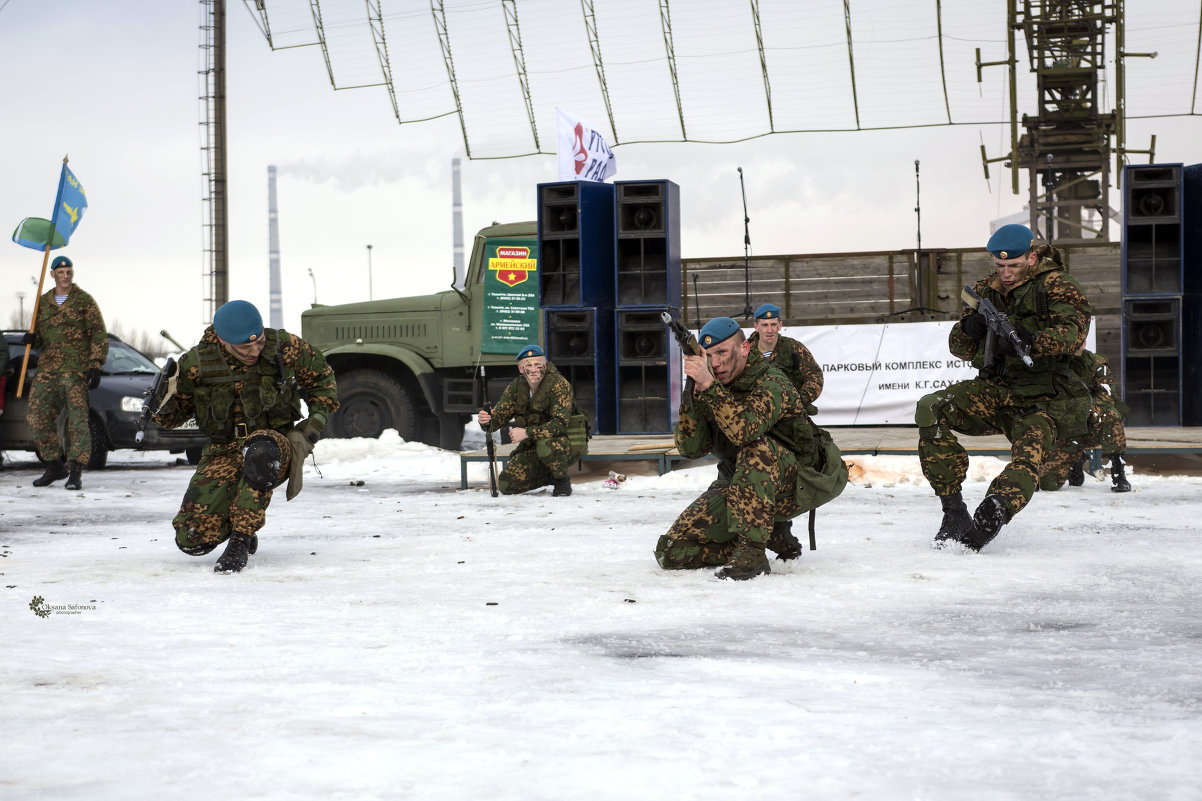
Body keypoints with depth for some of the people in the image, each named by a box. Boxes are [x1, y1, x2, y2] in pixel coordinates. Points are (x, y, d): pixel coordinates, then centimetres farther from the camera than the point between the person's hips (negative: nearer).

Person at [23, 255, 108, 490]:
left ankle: (75, 473, -10)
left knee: (77, 419, -10)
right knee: (39, 418, 4)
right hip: (46, 368, 5)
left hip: (75, 369, -5)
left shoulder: (84, 301, 0)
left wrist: (95, 366, -13)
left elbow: (99, 335, -3)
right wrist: (31, 338, -2)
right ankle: (54, 467, 19)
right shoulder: (43, 301, 14)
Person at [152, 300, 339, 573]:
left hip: (275, 443, -2)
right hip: (224, 453, 2)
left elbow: (321, 378, 12)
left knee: (259, 449, -42)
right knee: (192, 540, -16)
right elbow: (174, 417, 6)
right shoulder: (195, 364, -8)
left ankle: (240, 541, -28)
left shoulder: (285, 348, -9)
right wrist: (164, 403, -17)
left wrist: (317, 420, -2)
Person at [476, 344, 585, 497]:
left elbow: (560, 424, -29)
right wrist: (486, 421, -28)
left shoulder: (559, 384, -20)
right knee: (506, 485, -8)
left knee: (546, 445, -40)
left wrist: (527, 433, -38)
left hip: (568, 443, -6)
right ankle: (549, 477, 16)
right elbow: (500, 414, -3)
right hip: (533, 446, 6)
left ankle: (562, 480, -10)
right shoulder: (516, 386, -1)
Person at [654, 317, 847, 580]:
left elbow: (744, 431, -39)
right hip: (736, 487, 7)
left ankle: (752, 551, -34)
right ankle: (771, 537, 8)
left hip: (791, 487, -7)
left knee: (756, 447, -38)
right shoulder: (715, 390, 1)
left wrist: (709, 386, -42)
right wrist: (696, 393, -24)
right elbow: (690, 448, -12)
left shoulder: (771, 384, -19)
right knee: (672, 552, -7)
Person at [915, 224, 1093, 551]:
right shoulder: (987, 288, 14)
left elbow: (1073, 331, -21)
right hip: (994, 391, 4)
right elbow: (960, 348, 15)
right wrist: (969, 329, -10)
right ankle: (953, 510, -19)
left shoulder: (1055, 285, -3)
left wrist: (1030, 341, -40)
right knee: (930, 409, -20)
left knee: (1029, 457, -32)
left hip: (1040, 400, -4)